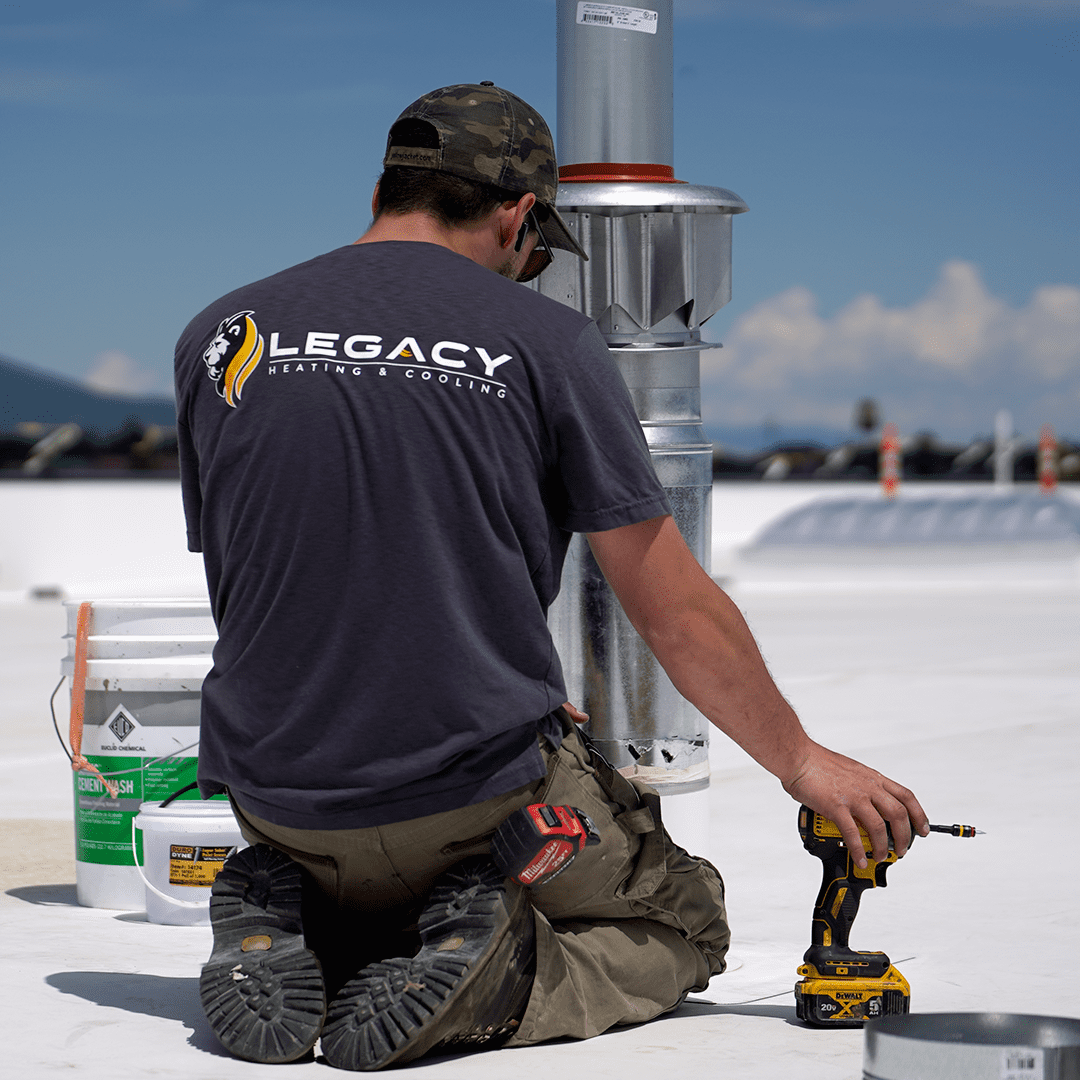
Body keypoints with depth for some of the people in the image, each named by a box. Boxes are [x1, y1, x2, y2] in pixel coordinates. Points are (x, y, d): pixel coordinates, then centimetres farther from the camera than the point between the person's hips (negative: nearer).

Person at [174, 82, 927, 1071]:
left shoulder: (218, 340, 4)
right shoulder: (545, 342, -6)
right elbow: (677, 613, -2)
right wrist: (803, 763, 14)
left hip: (277, 797, 4)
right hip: (483, 799, -4)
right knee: (681, 919, 22)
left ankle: (286, 933, 0)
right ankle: (490, 982, -9)